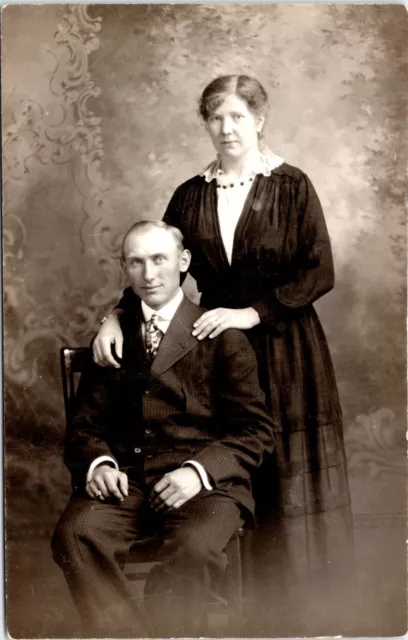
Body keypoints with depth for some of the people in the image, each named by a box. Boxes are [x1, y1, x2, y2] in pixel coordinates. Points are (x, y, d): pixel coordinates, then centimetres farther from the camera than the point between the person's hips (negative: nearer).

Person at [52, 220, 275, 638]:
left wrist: (199, 470, -15)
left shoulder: (222, 337, 8)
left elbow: (256, 429, 2)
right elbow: (86, 424, 15)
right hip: (124, 476, 3)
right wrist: (97, 463, -9)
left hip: (203, 480, -2)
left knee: (194, 543, -33)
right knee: (74, 533, -27)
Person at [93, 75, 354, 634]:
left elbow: (320, 272, -8)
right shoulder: (191, 195, 7)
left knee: (284, 477, 4)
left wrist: (251, 313, -16)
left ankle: (291, 609, 22)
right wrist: (117, 316, -10)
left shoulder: (291, 186, -3)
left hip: (284, 352, -2)